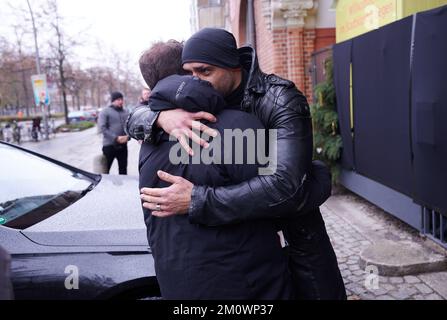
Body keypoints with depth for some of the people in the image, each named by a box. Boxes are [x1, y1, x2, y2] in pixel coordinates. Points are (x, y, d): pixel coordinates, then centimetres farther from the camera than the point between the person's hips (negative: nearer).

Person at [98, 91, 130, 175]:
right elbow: (102, 128, -12)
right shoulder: (105, 112, -3)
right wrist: (116, 138, -19)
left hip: (123, 145, 5)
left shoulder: (126, 112, 13)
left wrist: (128, 136, -10)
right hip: (109, 145, -5)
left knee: (123, 168, 12)